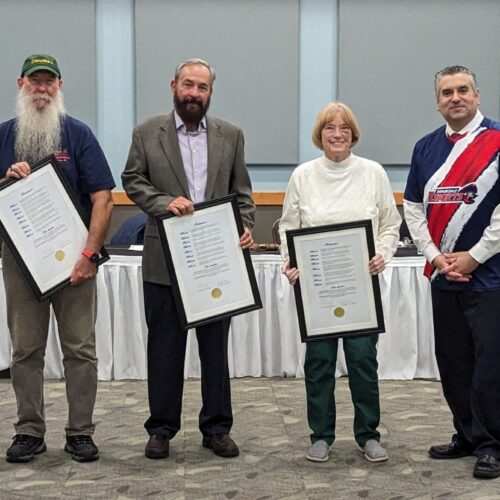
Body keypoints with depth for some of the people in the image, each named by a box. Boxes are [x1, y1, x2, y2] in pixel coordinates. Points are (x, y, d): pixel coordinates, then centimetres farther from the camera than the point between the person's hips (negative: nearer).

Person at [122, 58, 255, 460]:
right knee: (164, 347, 6)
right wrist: (165, 202, -14)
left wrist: (245, 228, -7)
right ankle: (162, 429, 18)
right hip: (165, 259, -1)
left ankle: (217, 428, 20)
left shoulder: (231, 135, 8)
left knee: (215, 346, 9)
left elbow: (241, 191, 9)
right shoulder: (147, 133, 4)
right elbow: (133, 180, 4)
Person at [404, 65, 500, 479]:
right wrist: (436, 256, -2)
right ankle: (466, 435, 26)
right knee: (452, 361, 13)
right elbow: (413, 208, 10)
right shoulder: (426, 148, 9)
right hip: (442, 274, 6)